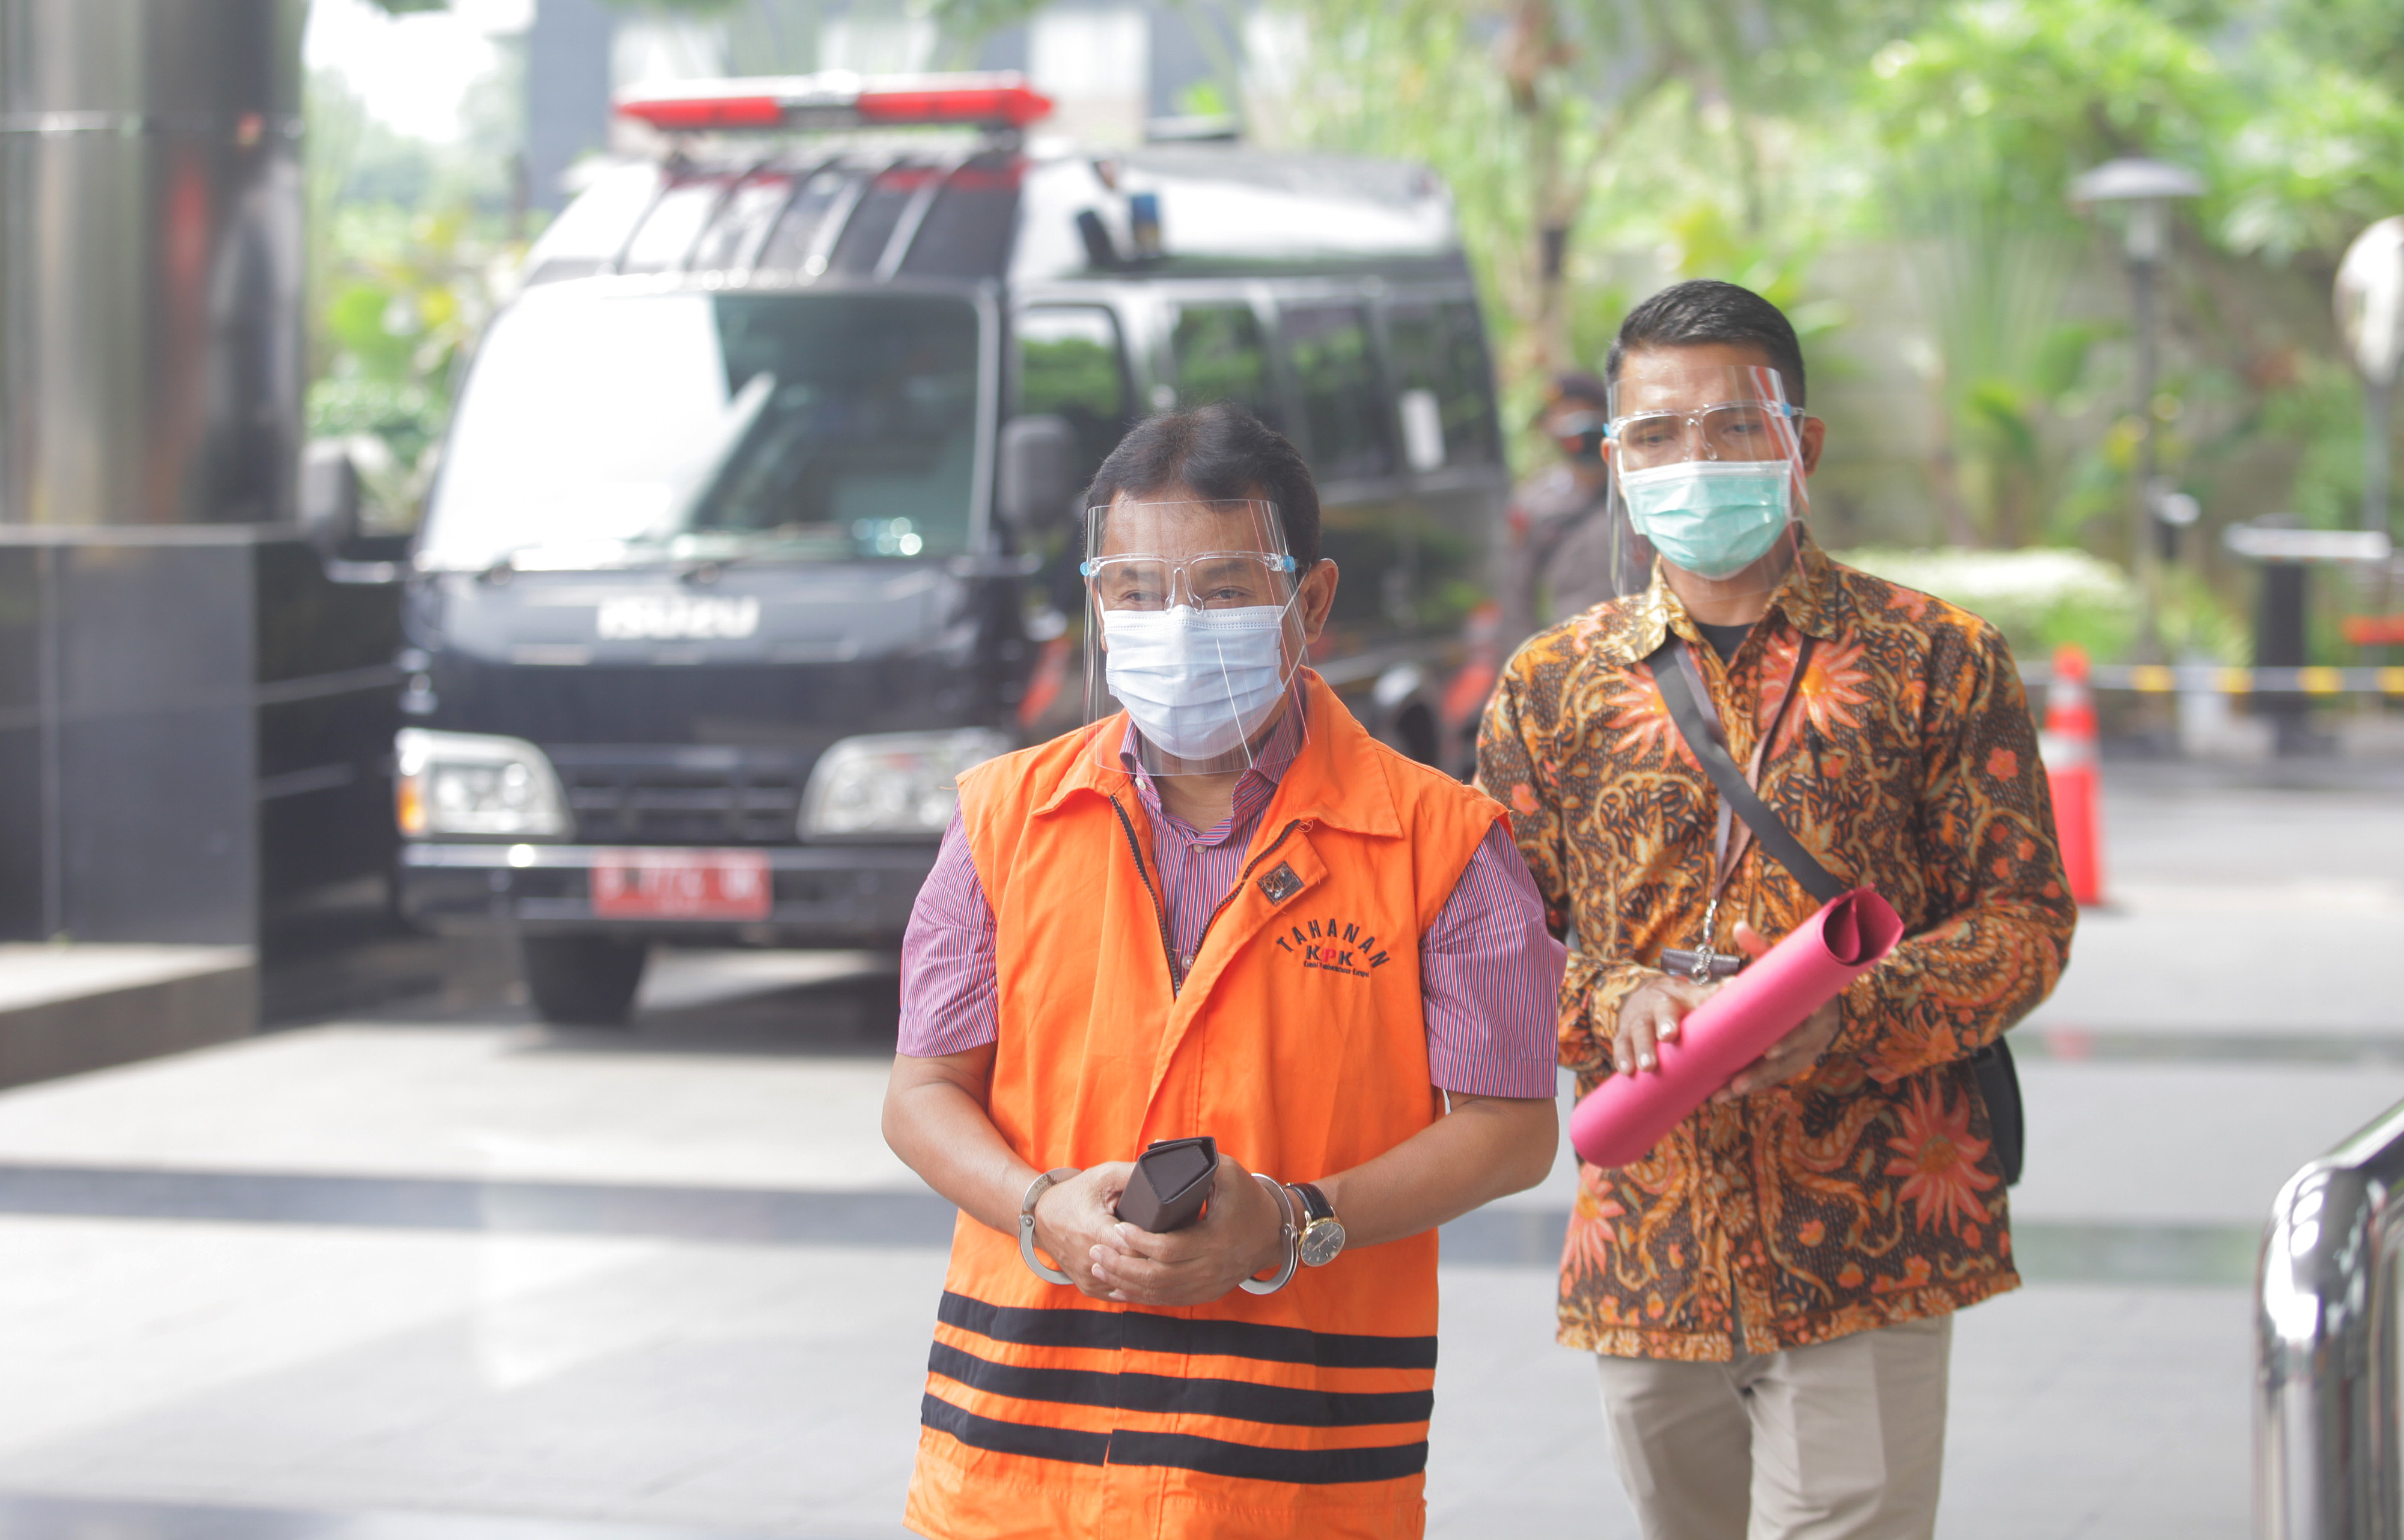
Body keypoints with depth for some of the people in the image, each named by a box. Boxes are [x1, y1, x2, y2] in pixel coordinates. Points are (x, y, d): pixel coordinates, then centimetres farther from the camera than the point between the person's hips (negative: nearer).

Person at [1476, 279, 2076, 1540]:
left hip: (1870, 1244, -3)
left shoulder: (1935, 661, 3)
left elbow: (2025, 916, 1)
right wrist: (1617, 1001, -13)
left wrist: (1846, 1019, -17)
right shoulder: (1555, 685, 10)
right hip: (1648, 1246, 3)